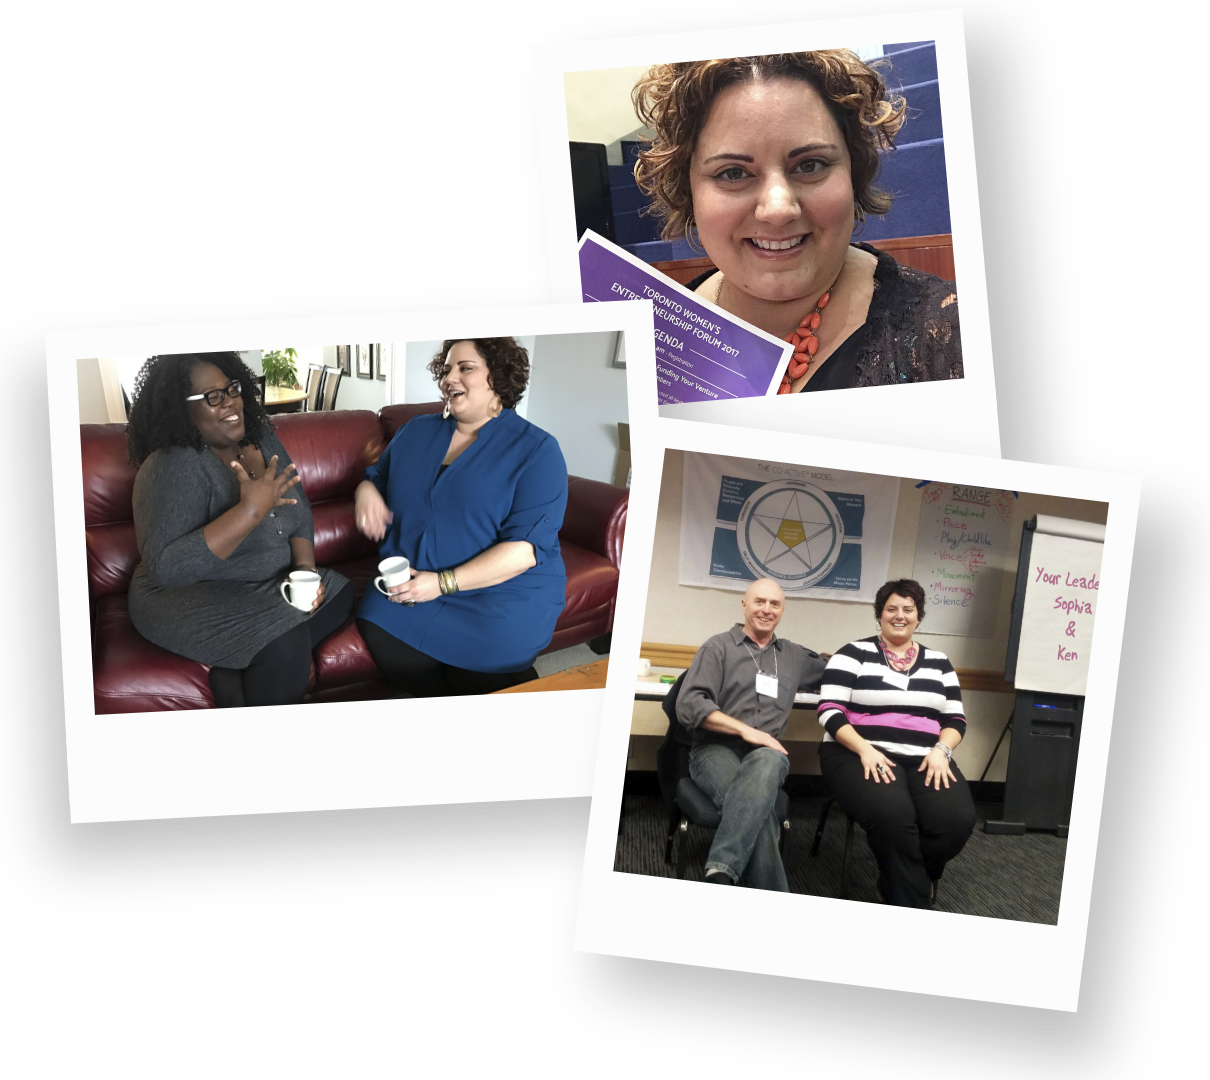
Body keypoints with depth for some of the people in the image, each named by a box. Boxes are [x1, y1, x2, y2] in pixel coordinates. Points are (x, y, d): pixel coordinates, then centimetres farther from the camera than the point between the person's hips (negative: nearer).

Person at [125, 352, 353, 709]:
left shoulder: (263, 441, 3)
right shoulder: (173, 466, -21)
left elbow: (299, 513, 7)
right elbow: (165, 568, -32)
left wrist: (305, 568, -14)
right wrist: (251, 510, -35)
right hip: (191, 597, -8)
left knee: (338, 594, -9)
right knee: (286, 643, -29)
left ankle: (237, 671, -11)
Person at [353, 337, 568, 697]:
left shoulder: (536, 449, -5)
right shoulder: (417, 431, 14)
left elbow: (526, 546, -14)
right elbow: (376, 476, 29)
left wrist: (442, 583, -20)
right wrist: (366, 491, 2)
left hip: (504, 590, -5)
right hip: (412, 581, 5)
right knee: (379, 634, -26)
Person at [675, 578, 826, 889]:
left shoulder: (794, 656, 21)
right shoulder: (719, 647, 5)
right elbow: (688, 705, -7)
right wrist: (746, 730, -15)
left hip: (766, 753, 3)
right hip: (715, 749, -2)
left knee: (768, 761, -39)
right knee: (758, 809, -37)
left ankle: (721, 872, -48)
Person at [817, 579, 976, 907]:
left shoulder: (938, 661, 17)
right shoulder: (854, 654, 5)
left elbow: (955, 718, 14)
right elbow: (830, 711, -4)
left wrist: (941, 750, -8)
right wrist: (864, 749, -18)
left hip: (925, 759, 4)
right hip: (860, 754, -4)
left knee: (957, 819, -26)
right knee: (893, 816, -35)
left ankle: (896, 887, 1)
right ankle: (911, 904, -12)